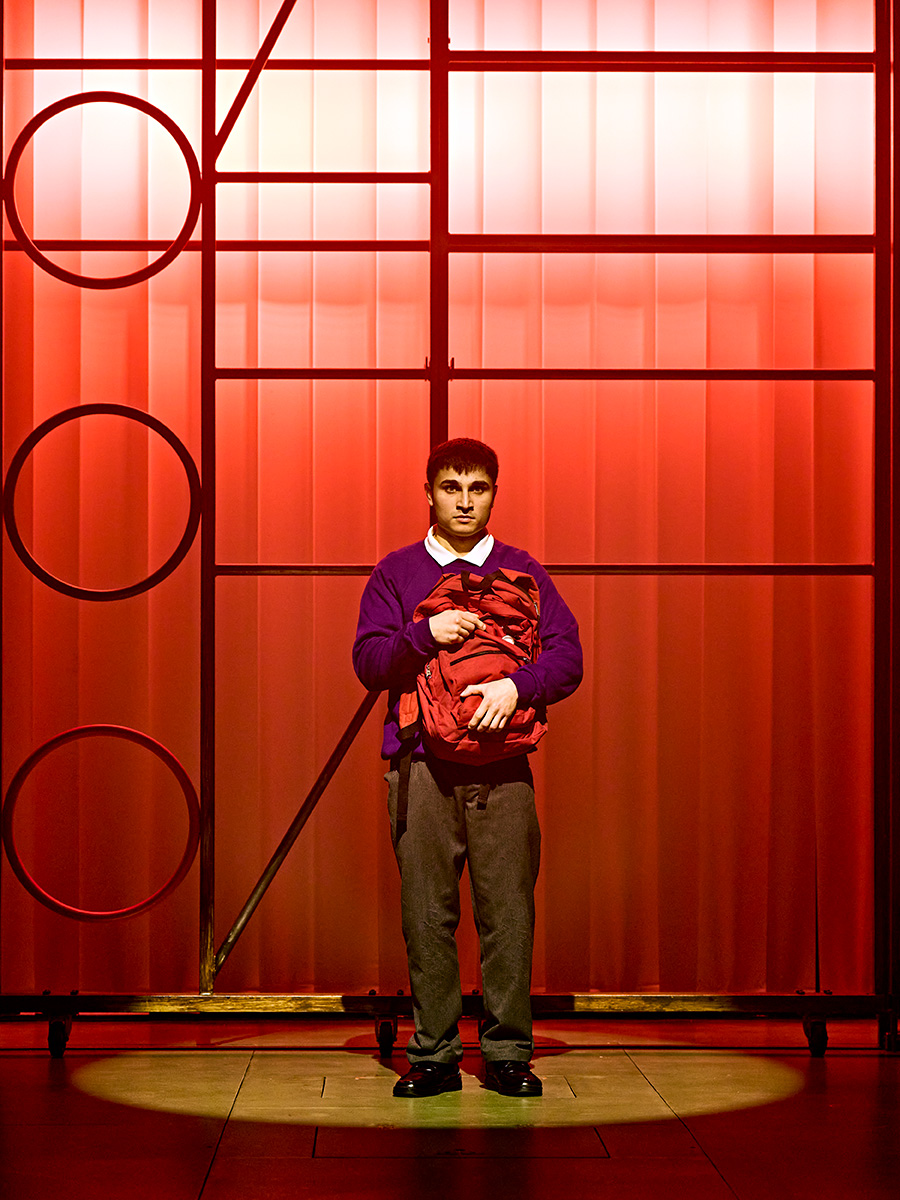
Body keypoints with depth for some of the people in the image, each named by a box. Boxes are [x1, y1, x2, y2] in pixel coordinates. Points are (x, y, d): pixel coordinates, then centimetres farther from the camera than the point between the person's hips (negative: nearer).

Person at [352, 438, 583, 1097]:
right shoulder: (396, 573, 12)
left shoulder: (523, 572, 13)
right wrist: (426, 633, -13)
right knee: (427, 914, 1)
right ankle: (433, 1056, 9)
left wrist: (516, 685, -14)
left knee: (508, 913, -1)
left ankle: (509, 1054, 8)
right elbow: (369, 661, 3)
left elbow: (568, 657, 4)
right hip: (420, 764, 0)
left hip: (502, 764, 0)